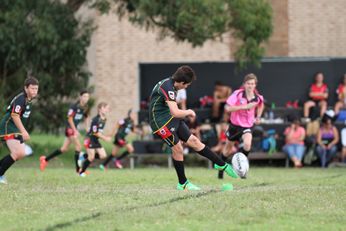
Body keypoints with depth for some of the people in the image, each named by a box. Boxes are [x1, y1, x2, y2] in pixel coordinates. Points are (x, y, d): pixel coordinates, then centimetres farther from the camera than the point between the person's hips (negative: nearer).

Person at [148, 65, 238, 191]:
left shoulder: (169, 83, 7)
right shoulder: (168, 88, -25)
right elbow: (175, 112, -33)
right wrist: (188, 112, -14)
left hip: (171, 119, 9)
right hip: (161, 122, -9)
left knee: (193, 141, 6)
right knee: (177, 148, -9)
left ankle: (222, 165, 7)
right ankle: (182, 183, 6)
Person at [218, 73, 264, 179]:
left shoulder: (258, 98, -9)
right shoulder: (238, 94, -19)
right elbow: (228, 108, -28)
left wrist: (258, 117, 6)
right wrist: (244, 106, -31)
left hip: (247, 126, 1)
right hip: (235, 124, -1)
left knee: (247, 144, -29)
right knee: (228, 148, 16)